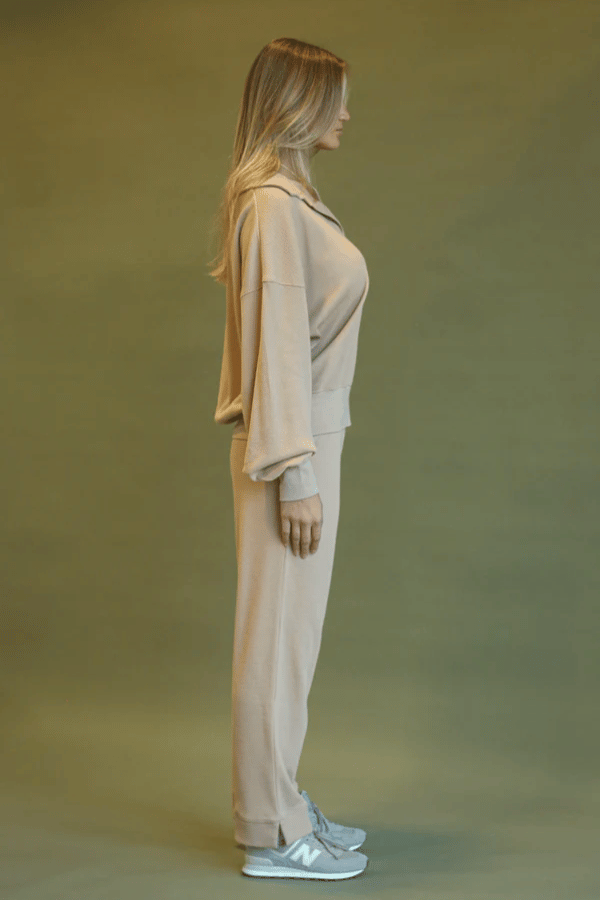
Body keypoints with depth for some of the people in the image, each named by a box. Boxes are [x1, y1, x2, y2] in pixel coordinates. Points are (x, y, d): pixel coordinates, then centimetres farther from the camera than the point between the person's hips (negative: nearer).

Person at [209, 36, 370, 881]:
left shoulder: (291, 197, 15)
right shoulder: (273, 202, -14)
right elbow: (276, 338, -19)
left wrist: (312, 459, 17)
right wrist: (294, 471, -19)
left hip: (311, 436, 10)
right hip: (292, 443, -10)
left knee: (293, 629, 15)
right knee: (278, 632, -2)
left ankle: (278, 802, 27)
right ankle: (273, 834, 9)